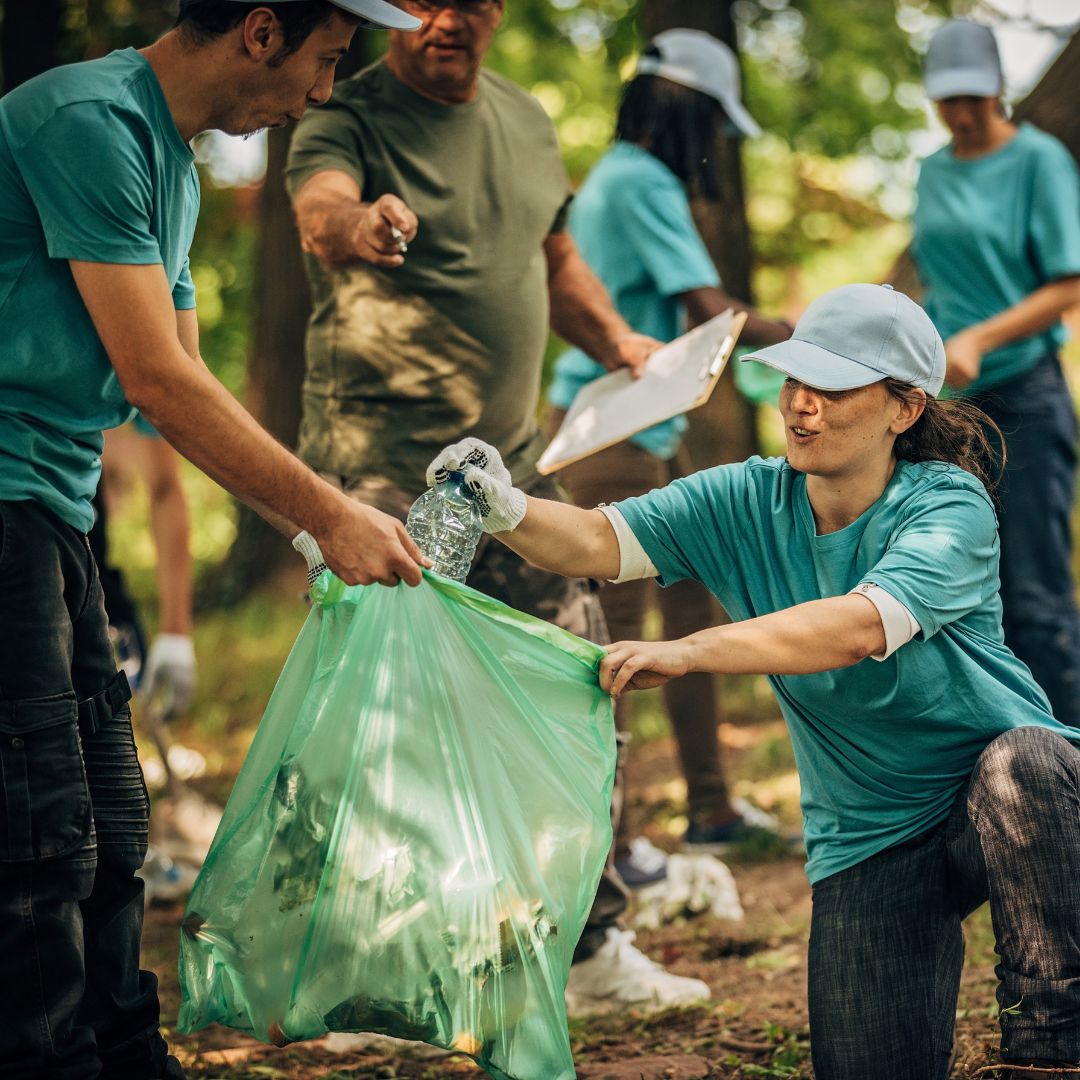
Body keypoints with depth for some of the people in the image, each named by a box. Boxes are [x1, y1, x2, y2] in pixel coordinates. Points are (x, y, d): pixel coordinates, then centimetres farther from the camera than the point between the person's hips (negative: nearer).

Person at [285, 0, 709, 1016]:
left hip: (510, 458, 7)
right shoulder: (348, 119, -8)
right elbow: (319, 209, -31)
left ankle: (592, 948, 21)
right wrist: (359, 226, -55)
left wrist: (616, 339, 6)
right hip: (382, 468, -7)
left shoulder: (526, 121, 13)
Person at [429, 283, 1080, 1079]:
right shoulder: (749, 502, -5)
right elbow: (597, 543, -16)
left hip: (1011, 802, -3)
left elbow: (858, 627, -36)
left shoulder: (949, 505, -19)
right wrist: (506, 508, -38)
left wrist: (686, 652, -45)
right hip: (869, 835, 3)